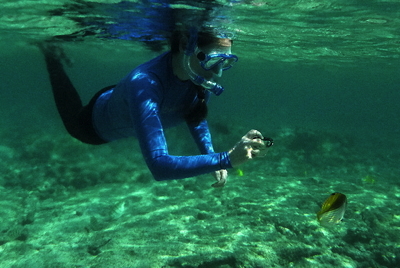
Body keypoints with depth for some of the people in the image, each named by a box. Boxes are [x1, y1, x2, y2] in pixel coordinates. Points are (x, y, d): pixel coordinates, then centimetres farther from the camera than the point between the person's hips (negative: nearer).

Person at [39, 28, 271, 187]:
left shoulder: (202, 75, -30)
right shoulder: (145, 85, -49)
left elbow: (196, 118, -10)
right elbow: (158, 165, -56)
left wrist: (211, 156, -23)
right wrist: (225, 159, -63)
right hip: (101, 122, -4)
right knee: (76, 125, 30)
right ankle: (53, 57, 39)